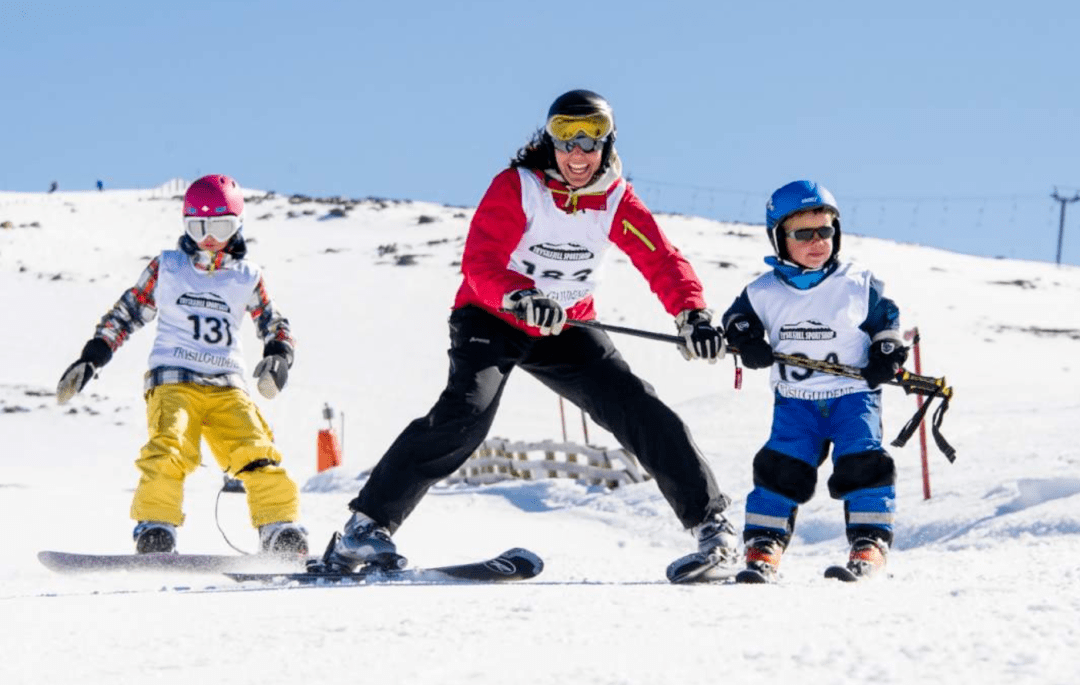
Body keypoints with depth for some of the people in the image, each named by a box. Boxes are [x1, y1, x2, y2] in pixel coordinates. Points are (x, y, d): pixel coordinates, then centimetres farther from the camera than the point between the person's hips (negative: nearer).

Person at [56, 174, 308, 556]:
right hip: (173, 381, -2)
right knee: (169, 449, -27)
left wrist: (277, 358, -1)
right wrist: (90, 359, 9)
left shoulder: (247, 278, 14)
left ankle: (280, 528, -13)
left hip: (226, 387, 2)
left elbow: (274, 325, 21)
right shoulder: (166, 268, 11)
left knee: (257, 452, -17)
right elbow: (126, 314, 16)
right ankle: (154, 528, -27)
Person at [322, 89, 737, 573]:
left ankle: (709, 519, 4)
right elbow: (478, 262, -26)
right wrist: (520, 298, -46)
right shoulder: (517, 187, -17)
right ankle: (369, 523, -24)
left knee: (638, 409, -9)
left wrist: (693, 316, -31)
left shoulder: (616, 201, -5)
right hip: (491, 317, -4)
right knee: (467, 412, -28)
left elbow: (663, 261, -12)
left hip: (564, 331, 4)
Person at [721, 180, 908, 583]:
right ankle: (764, 544, -4)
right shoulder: (764, 293, 2)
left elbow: (887, 321, 13)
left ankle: (870, 540, -6)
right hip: (795, 399, 1)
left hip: (853, 394, -1)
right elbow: (737, 317, 18)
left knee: (861, 462, -16)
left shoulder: (858, 287, -1)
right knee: (781, 467, -12)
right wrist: (746, 340, -3)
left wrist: (888, 355, -4)